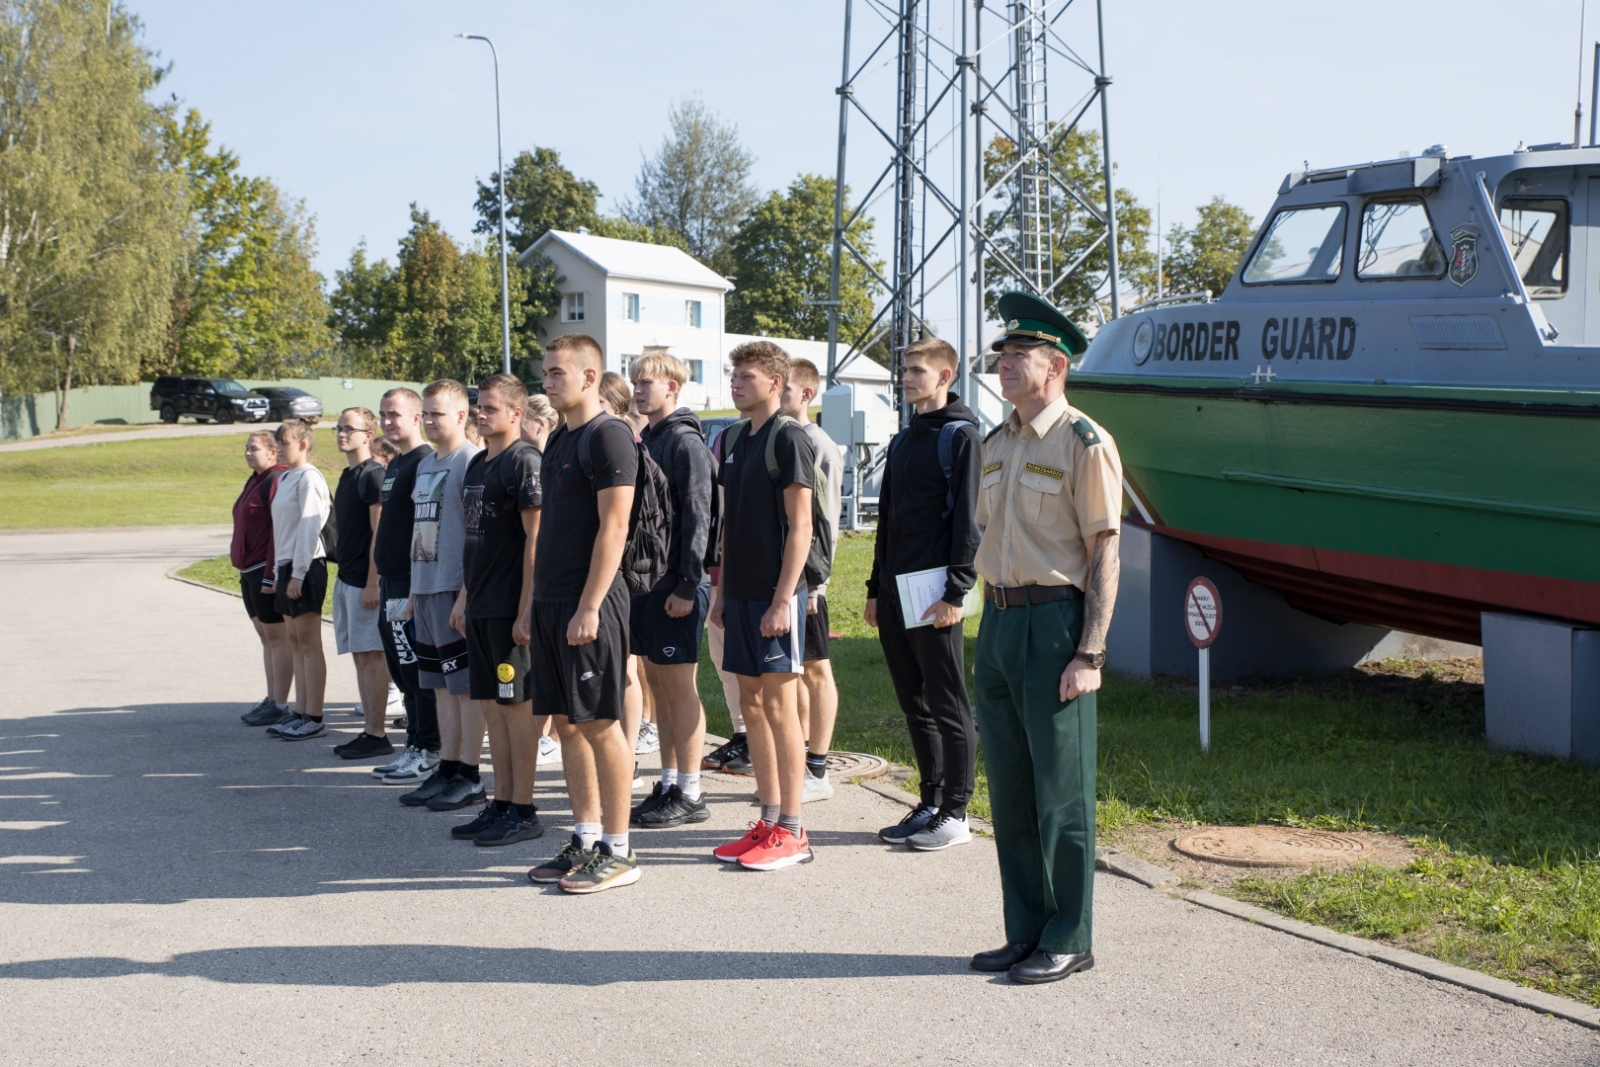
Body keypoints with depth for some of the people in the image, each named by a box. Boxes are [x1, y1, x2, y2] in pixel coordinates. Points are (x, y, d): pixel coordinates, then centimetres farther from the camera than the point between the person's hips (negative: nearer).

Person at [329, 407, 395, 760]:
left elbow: (379, 532, -17)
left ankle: (377, 735, -2)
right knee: (359, 655, 11)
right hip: (346, 577, 9)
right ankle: (369, 729, 16)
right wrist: (344, 575, 18)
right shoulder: (347, 475, 16)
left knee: (372, 655, -6)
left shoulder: (373, 475, -13)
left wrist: (372, 582, -20)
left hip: (364, 579, -9)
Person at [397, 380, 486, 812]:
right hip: (426, 589, 9)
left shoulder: (472, 462, -11)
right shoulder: (425, 465, 16)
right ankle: (447, 770, 19)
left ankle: (469, 776, 4)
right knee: (442, 686, 12)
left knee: (467, 686, -2)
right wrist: (412, 591, 18)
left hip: (456, 590, -9)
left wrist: (466, 594, -18)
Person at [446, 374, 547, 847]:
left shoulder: (525, 461, -11)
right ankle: (502, 803, 20)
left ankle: (523, 812, 5)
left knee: (517, 706, -3)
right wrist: (465, 598, 18)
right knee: (491, 705, 12)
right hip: (481, 606, 9)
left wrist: (526, 610, -19)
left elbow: (535, 539, -16)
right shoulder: (477, 463, 16)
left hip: (510, 608, -9)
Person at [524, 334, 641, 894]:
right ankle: (585, 839, 21)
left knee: (600, 723, -3)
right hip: (551, 601, 9)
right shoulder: (560, 439, 16)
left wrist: (589, 607, -20)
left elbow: (613, 527, -17)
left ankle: (618, 851, 5)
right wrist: (540, 598, 15)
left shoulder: (608, 435, -11)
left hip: (588, 603, -9)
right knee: (567, 722, 12)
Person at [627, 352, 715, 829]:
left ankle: (689, 795, 3)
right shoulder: (645, 441, 15)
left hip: (676, 585, -9)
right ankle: (668, 785, 20)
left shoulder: (686, 442, -11)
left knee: (680, 687, -3)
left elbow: (696, 517, -16)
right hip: (645, 580, 9)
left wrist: (687, 586, -19)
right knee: (658, 684, 12)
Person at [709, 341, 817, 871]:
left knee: (780, 707, -4)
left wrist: (782, 600, -18)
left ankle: (791, 832, 3)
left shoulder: (788, 438, -10)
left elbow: (799, 526, -14)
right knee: (752, 707, 10)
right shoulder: (734, 438, 13)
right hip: (740, 592, 8)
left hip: (775, 594, -8)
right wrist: (720, 589, 15)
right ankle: (769, 822, 19)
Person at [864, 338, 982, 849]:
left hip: (934, 593, -8)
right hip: (895, 592, 8)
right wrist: (876, 588, 17)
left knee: (947, 705, -2)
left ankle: (955, 812, 4)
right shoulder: (903, 440, 18)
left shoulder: (960, 436, -6)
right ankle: (930, 803, 20)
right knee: (915, 705, 12)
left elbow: (967, 519, -13)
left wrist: (955, 592, -18)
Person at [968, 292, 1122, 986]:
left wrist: (1089, 653, -16)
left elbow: (1104, 556, -11)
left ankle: (1069, 941, 11)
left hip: (1055, 623, -8)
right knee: (1009, 791, 12)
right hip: (998, 622, 8)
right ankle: (1026, 933, 23)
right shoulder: (996, 445, 14)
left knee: (1061, 792, 0)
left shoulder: (1085, 444, -9)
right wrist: (987, 639, 16)